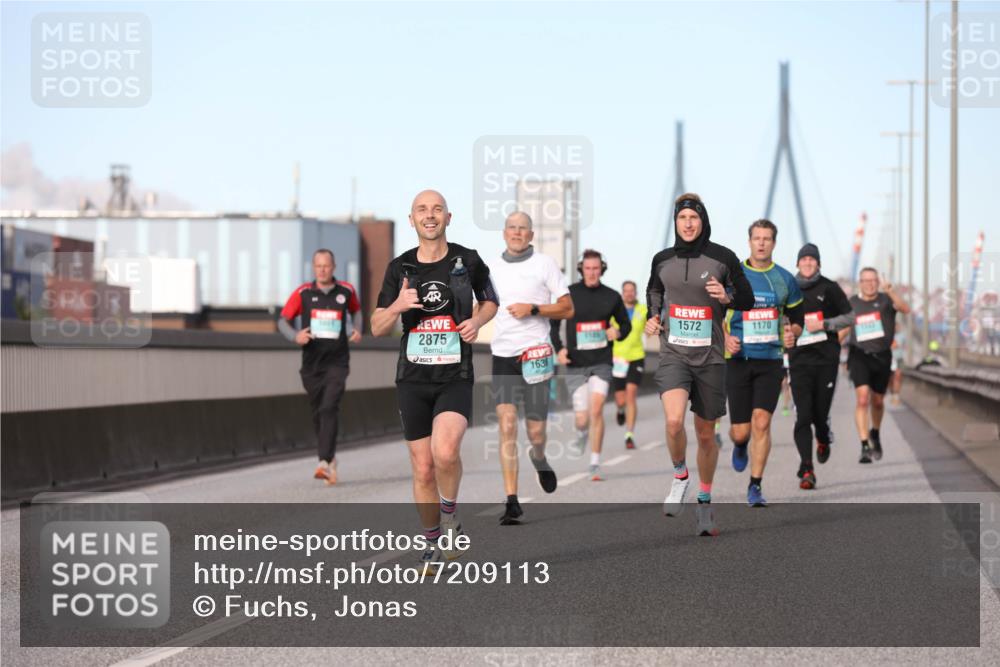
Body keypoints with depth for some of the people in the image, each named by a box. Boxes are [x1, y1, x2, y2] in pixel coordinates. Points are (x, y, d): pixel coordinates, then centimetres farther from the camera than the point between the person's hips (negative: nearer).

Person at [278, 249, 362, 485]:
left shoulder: (346, 291, 4)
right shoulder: (303, 293, 0)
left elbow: (355, 310, 25)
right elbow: (283, 320, 4)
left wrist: (357, 330, 6)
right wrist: (295, 336, -16)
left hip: (337, 362, -2)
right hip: (311, 362, 2)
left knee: (329, 408, -19)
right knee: (318, 413, 10)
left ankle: (325, 463, -27)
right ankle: (330, 458, 30)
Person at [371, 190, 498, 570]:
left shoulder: (467, 260, 0)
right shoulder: (400, 267, 4)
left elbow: (490, 301, 18)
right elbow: (377, 328, 8)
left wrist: (478, 320, -5)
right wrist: (396, 306, -14)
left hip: (455, 378, -2)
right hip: (413, 380, 2)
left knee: (445, 451, -27)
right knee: (423, 468, 5)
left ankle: (450, 516, 0)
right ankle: (433, 544, 23)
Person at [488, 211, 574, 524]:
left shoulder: (545, 264, 3)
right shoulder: (492, 268, 13)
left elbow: (567, 309, 0)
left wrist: (533, 309, -12)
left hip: (535, 354, -2)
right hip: (502, 355, 2)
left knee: (535, 431, 0)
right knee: (506, 425, -10)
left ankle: (539, 459, 37)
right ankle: (511, 501, -10)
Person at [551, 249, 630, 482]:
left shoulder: (612, 297, 3)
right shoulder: (569, 294, -1)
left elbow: (626, 324, 16)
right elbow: (553, 322, 8)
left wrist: (618, 332, -7)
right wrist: (559, 348, -6)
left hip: (601, 363, 0)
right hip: (575, 365, 0)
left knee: (596, 409, -17)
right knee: (582, 418, -3)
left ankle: (595, 464, -8)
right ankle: (582, 433, 36)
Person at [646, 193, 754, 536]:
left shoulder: (723, 258, -3)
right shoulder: (662, 259, 4)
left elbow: (748, 300, 5)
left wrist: (727, 297, -16)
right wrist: (653, 317, 6)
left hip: (710, 357, 0)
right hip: (673, 354, 0)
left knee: (706, 435, 9)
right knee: (673, 421, -23)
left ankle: (705, 502, 28)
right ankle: (680, 476, 5)